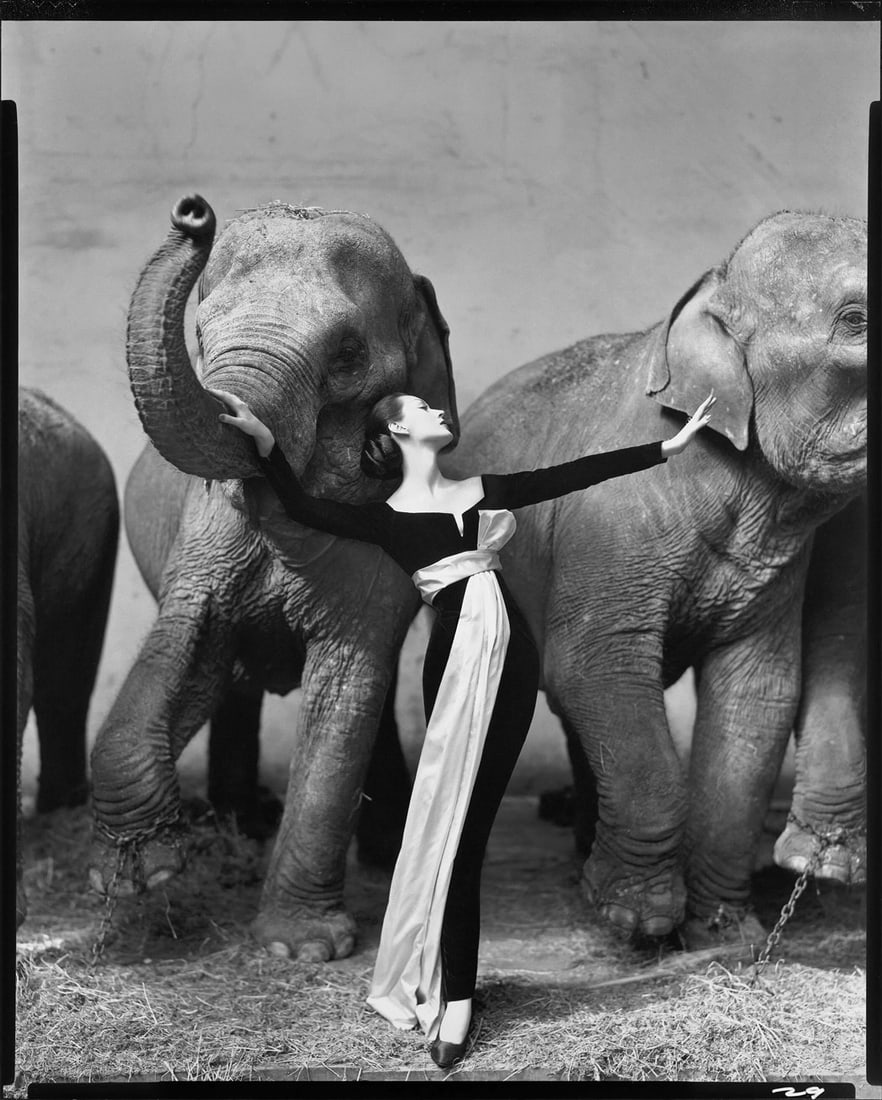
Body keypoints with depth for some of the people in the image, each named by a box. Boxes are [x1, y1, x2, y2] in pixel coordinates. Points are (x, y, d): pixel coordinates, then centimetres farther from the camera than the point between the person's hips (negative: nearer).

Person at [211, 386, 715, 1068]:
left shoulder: (485, 489, 21)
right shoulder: (387, 518, 8)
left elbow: (578, 473, 20)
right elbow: (306, 509, -7)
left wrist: (667, 447, 18)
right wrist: (265, 442, -21)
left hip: (511, 652, 4)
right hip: (458, 654, -3)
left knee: (470, 819, 3)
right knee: (453, 822, -4)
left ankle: (450, 987, 6)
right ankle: (454, 997, -2)